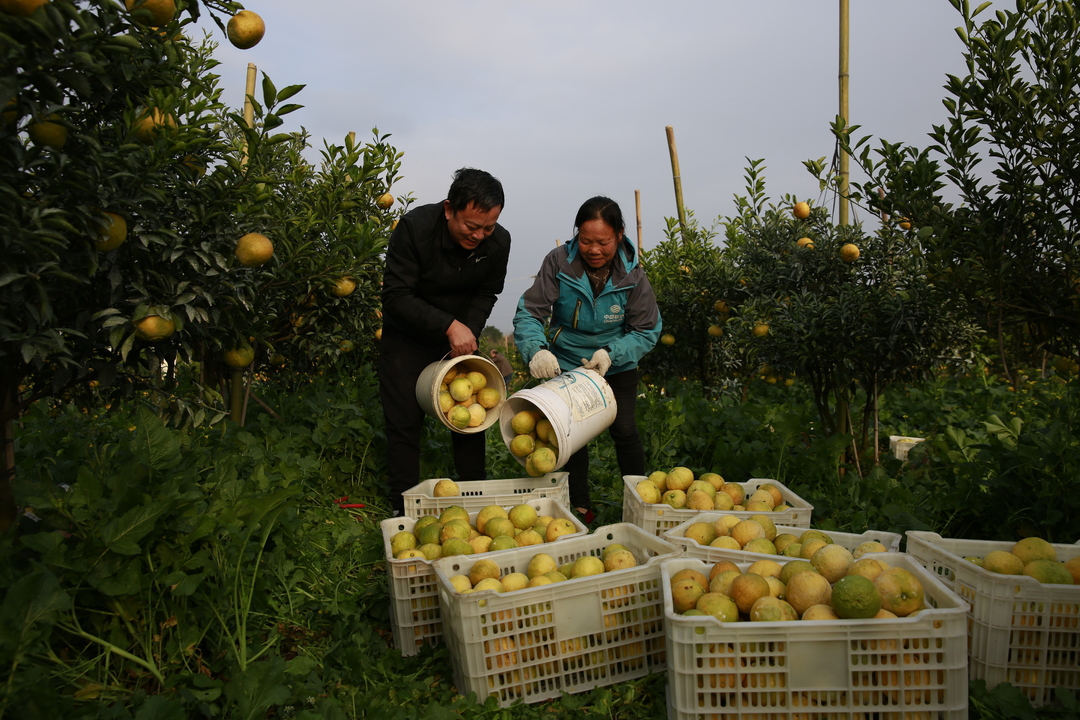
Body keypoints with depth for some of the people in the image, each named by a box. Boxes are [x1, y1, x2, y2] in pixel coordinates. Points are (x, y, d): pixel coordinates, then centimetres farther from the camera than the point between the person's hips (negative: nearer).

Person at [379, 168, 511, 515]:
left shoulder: (499, 242, -15)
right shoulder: (414, 227, -27)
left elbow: (485, 294, 0)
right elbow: (396, 295, -26)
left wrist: (468, 331, -17)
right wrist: (448, 326, -33)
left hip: (462, 334, 3)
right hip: (408, 335, -3)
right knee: (404, 421, -3)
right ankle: (403, 509, 10)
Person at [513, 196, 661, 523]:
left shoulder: (632, 275, -17)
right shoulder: (559, 262, -19)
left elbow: (647, 332, -11)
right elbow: (529, 312, -20)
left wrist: (612, 353, -29)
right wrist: (536, 349, -41)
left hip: (618, 367, 0)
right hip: (566, 365, 1)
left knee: (623, 429, -5)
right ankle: (579, 506, 19)